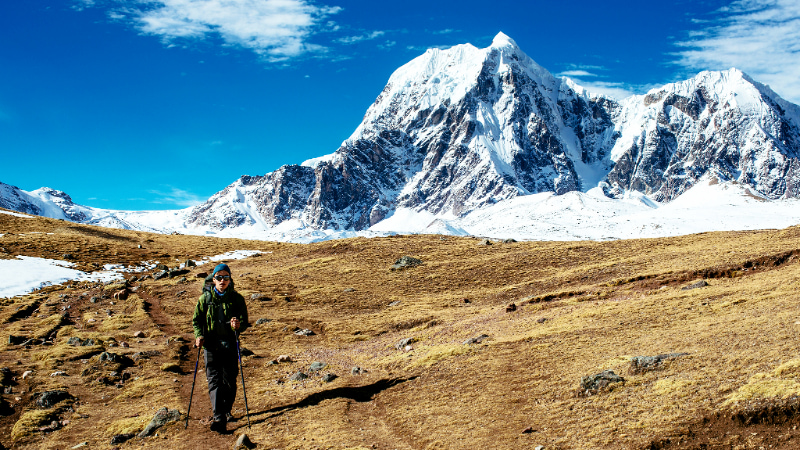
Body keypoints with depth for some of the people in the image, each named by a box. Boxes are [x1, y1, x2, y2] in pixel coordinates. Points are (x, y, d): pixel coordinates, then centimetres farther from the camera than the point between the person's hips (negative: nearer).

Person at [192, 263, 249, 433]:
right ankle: (219, 418, -14)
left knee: (230, 380, 7)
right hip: (211, 344, 0)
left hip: (230, 344, 1)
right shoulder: (205, 298, 3)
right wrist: (199, 335, -9)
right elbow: (196, 320, 9)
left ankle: (226, 411, 30)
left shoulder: (237, 298, 1)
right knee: (214, 380, -10)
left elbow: (245, 322, 1)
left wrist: (238, 325, -22)